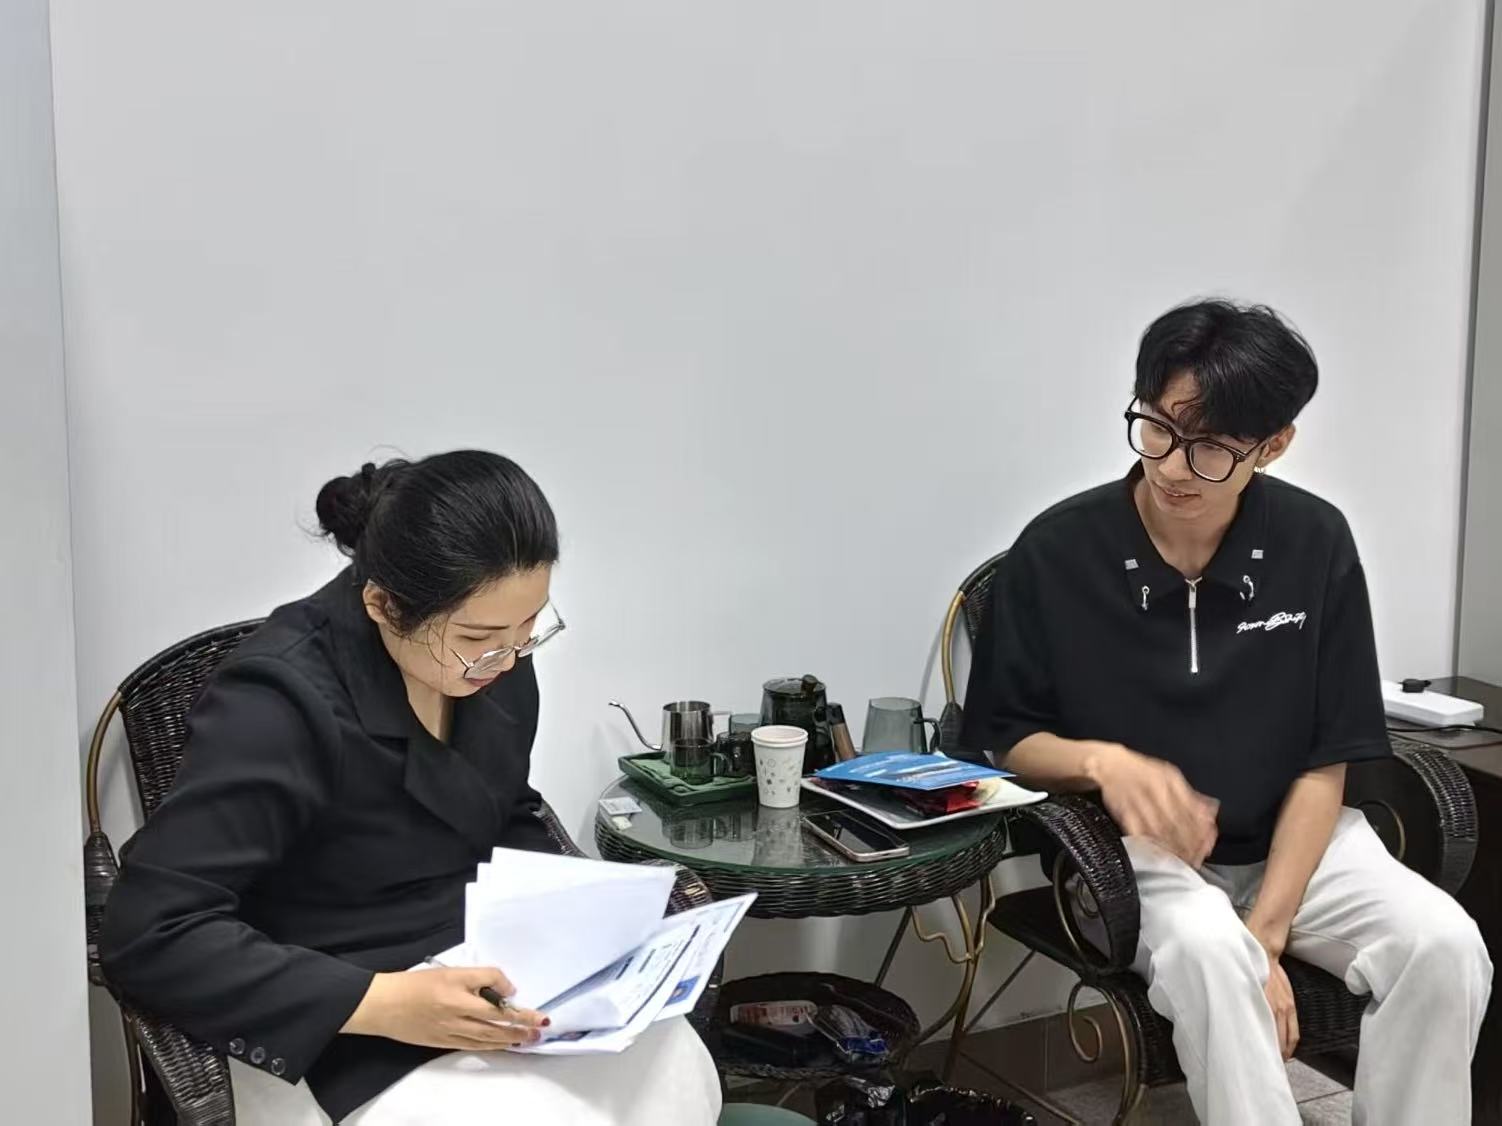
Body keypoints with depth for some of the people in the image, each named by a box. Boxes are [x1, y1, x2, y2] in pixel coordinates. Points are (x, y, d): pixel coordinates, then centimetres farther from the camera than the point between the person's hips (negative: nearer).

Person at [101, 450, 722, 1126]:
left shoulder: (496, 661, -4)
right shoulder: (280, 701, -23)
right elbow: (149, 936, -24)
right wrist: (384, 1003, -30)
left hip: (486, 979, 6)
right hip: (334, 1037, -5)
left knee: (674, 1070, -16)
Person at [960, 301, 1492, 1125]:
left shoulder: (1316, 545, -6)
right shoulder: (1057, 552, -11)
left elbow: (1325, 764, -5)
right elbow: (999, 741, -4)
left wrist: (1265, 932, -15)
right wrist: (1103, 761, -26)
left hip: (1292, 841, 3)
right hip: (1134, 849, -2)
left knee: (1444, 945, -23)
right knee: (1207, 950, -34)